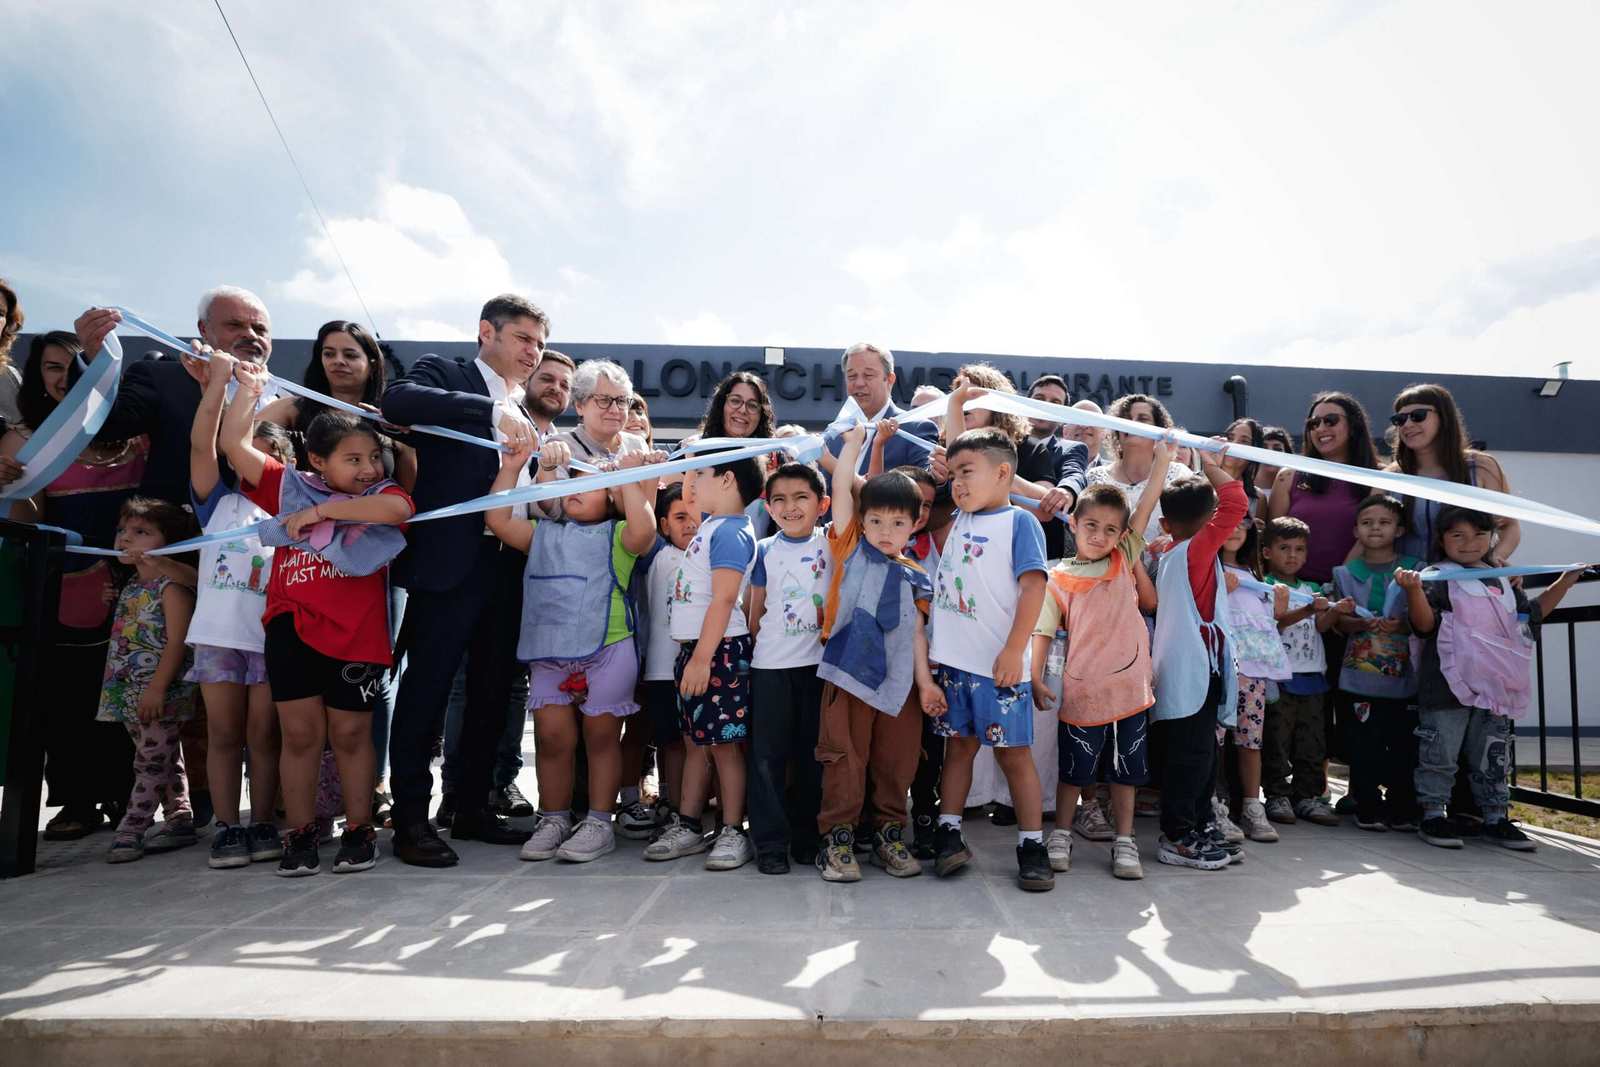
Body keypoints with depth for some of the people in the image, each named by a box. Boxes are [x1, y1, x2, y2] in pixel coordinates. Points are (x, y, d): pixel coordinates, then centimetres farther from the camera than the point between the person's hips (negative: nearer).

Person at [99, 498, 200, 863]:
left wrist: (157, 687, -22)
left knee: (152, 761, -3)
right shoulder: (131, 587, 15)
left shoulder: (171, 586, -11)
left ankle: (130, 830, -1)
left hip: (159, 692, -9)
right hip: (128, 692, 9)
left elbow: (177, 642, -18)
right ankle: (180, 820, 20)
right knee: (164, 759, 13)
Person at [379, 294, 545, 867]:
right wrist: (495, 409, -26)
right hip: (448, 562, -6)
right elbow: (398, 400, -21)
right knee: (426, 688, -1)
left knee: (493, 692, 11)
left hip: (506, 567, 7)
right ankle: (411, 819, 9)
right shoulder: (443, 374, 3)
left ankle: (472, 807, 24)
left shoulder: (525, 411, 20)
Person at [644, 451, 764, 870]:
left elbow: (724, 599, -22)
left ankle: (733, 834, 6)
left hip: (718, 649, -10)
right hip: (694, 647, 10)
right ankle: (687, 827, 23)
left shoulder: (729, 532, -15)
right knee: (694, 741, 14)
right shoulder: (711, 522, 13)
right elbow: (690, 496, 39)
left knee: (723, 742, -3)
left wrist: (702, 657, -24)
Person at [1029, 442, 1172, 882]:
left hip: (1130, 686, 3)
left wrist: (1163, 458, -7)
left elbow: (1146, 509, -2)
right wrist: (1035, 679, -15)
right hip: (1082, 689, -3)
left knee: (1126, 769, 13)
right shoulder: (1058, 580, -5)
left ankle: (1124, 841, 26)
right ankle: (1061, 835, 27)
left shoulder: (1124, 562, 4)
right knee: (1074, 768, 11)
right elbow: (1043, 632, -5)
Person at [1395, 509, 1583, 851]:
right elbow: (1425, 624, -14)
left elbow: (1531, 614, 29)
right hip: (1448, 684, -6)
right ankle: (1434, 815, 11)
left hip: (1495, 688, 6)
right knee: (1441, 752, 0)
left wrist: (1565, 581, 24)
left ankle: (1495, 817, 24)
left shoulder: (1503, 581, 16)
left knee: (1493, 756, 14)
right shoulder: (1438, 578, -5)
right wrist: (1414, 590, -31)